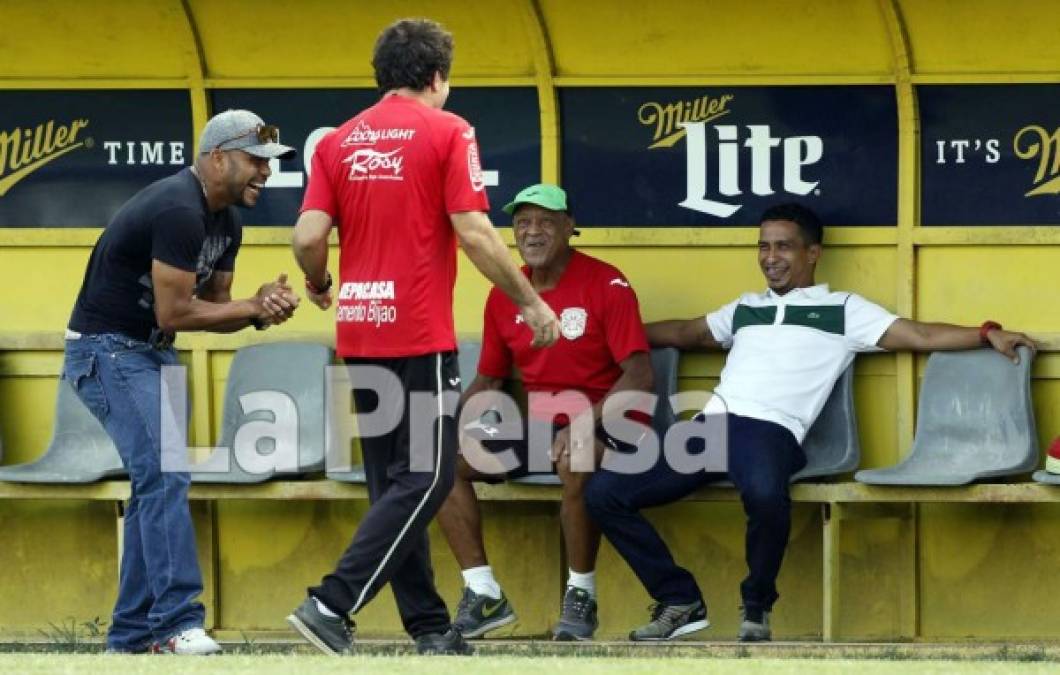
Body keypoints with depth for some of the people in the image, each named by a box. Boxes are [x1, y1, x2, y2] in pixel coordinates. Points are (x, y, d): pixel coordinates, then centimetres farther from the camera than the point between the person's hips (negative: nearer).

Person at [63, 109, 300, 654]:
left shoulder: (224, 221, 8)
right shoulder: (179, 210, -23)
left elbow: (214, 307, 12)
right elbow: (174, 312, -23)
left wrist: (259, 308, -9)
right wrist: (253, 308, -14)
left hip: (152, 355, 11)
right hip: (107, 350, -11)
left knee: (157, 482, 10)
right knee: (164, 474, -19)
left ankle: (131, 636, 15)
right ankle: (176, 622, -24)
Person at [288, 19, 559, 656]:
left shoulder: (339, 142, 9)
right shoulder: (446, 131, -4)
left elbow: (309, 236, 1)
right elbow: (474, 232, -10)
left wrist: (318, 286, 22)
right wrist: (531, 302, -1)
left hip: (361, 333, 6)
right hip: (421, 333, -6)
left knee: (395, 481, 12)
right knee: (426, 478, -4)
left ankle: (429, 625, 13)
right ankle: (332, 604, -16)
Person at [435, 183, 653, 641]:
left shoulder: (606, 285, -10)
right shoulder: (504, 297, 8)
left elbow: (640, 376, -17)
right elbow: (488, 382, 16)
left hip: (602, 425, -6)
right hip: (534, 426, 7)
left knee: (575, 462, -40)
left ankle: (581, 596, -20)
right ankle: (484, 595, -5)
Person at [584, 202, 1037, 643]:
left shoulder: (843, 310, 15)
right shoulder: (745, 308, 30)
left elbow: (920, 336, 9)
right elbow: (685, 334, 44)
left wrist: (988, 334, -2)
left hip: (770, 430, -5)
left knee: (765, 496, -42)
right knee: (604, 492, -9)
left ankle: (757, 606, -13)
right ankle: (680, 600, 3)